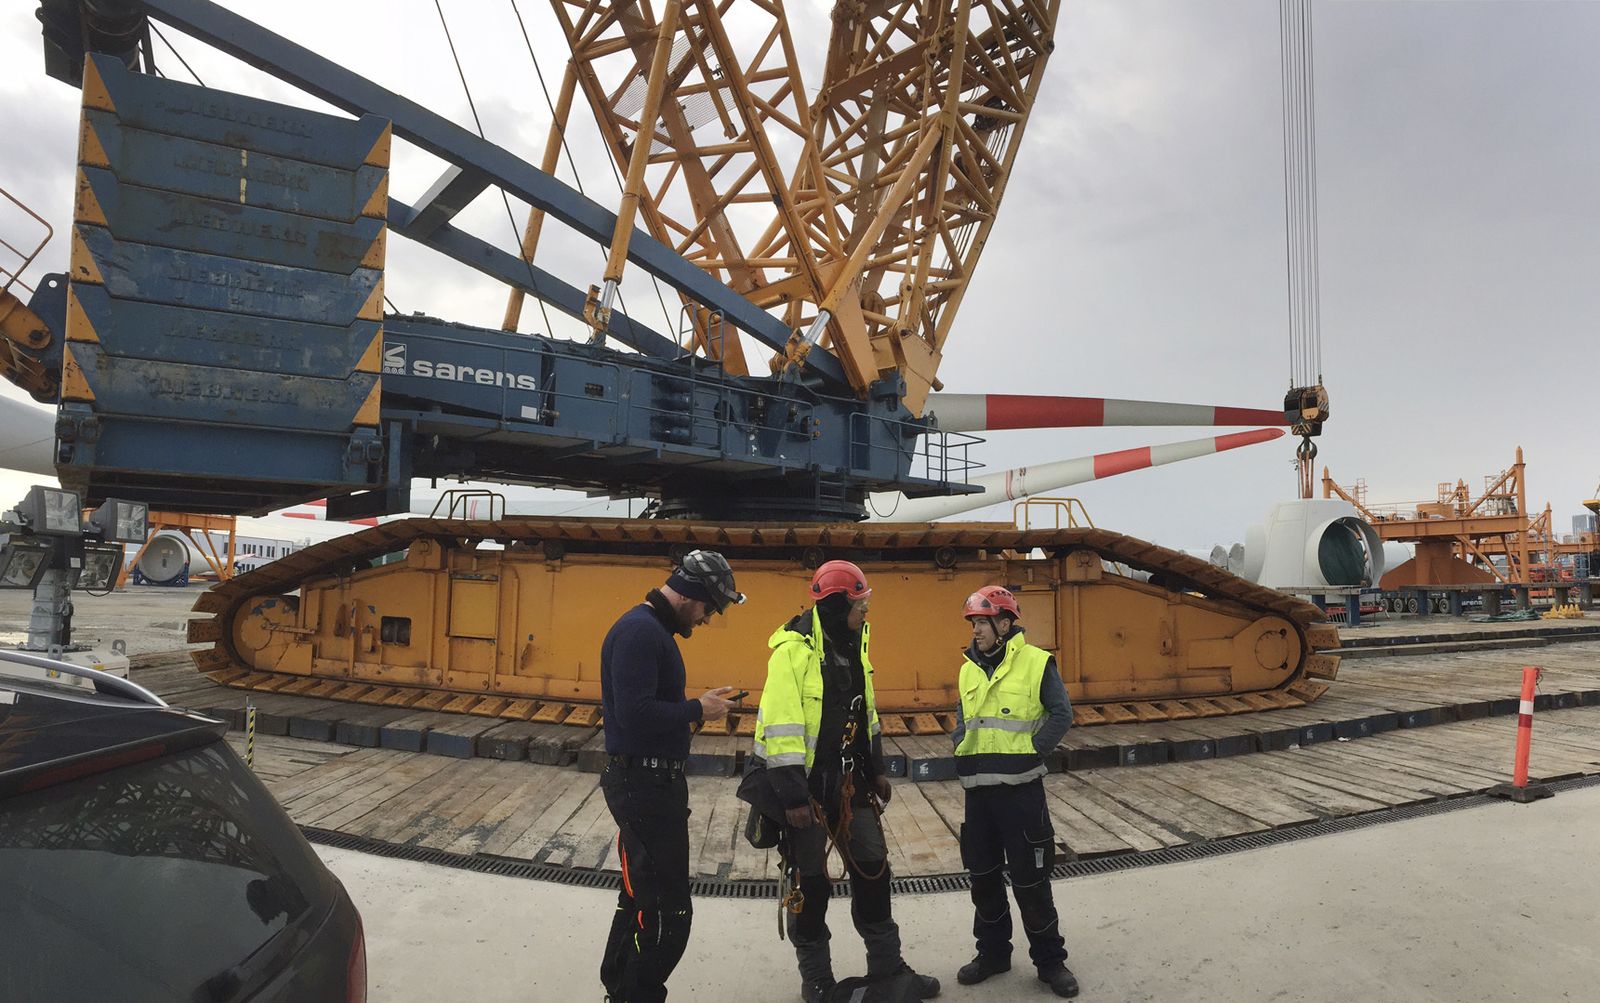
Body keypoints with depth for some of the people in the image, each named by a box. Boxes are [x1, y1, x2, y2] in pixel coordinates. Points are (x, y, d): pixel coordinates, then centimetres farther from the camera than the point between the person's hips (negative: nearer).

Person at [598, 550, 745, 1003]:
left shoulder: (654, 629, 14)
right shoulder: (640, 631, -20)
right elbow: (636, 714, -28)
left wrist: (695, 706, 3)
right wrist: (698, 709, -17)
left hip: (652, 782, 11)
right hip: (643, 783, -11)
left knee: (641, 895, 22)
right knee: (668, 911, -4)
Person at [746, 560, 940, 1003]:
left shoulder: (853, 647, 8)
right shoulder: (793, 650, -18)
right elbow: (781, 727, -21)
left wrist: (877, 770, 17)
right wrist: (792, 795, -22)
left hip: (849, 780, 7)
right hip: (805, 784, -7)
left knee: (872, 870, 12)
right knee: (810, 882, 5)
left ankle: (887, 966, 28)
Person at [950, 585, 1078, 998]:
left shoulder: (1037, 662, -8)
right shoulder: (968, 669, 9)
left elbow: (1061, 715, -6)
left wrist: (1030, 752, -12)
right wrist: (962, 752, 3)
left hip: (1020, 789, -5)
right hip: (977, 791, 6)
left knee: (1030, 879, 3)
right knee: (983, 875, 15)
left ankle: (1050, 959, 20)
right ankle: (993, 952, 31)